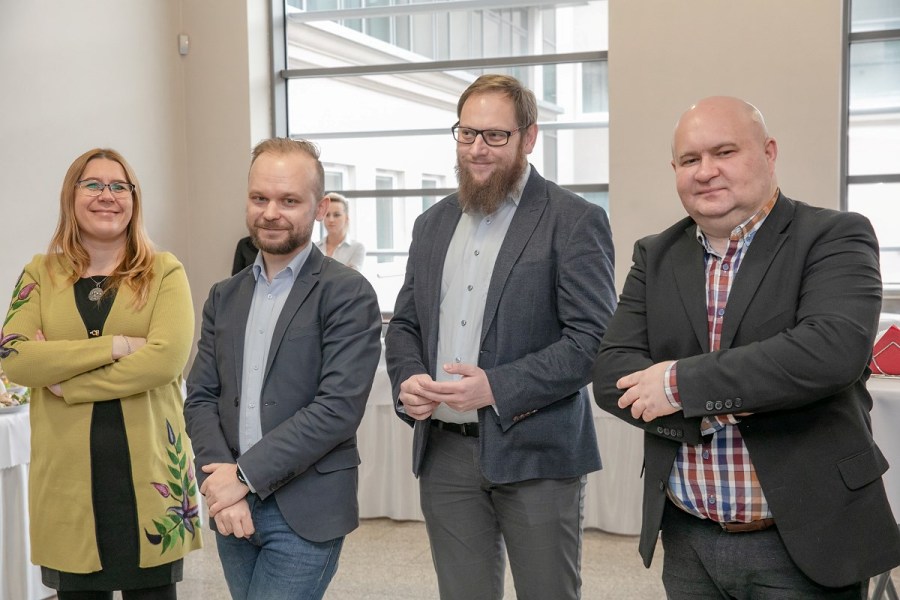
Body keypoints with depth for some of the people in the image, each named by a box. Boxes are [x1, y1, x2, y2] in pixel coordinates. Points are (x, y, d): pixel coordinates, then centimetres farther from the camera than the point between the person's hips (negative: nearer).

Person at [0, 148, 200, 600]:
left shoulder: (164, 271, 1)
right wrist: (116, 345, -13)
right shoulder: (40, 273, 8)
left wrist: (66, 383, -12)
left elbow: (167, 357, -14)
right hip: (67, 471, 2)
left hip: (149, 468, -1)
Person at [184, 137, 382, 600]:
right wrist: (219, 484, -9)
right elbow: (200, 399, 7)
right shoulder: (224, 297, 11)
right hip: (233, 510, 5)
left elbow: (339, 407, -16)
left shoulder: (348, 294, -8)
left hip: (306, 513, -5)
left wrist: (245, 475, -15)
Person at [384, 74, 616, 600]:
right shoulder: (433, 223, 13)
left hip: (535, 455, -5)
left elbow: (593, 339, -13)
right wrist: (407, 381, -5)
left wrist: (497, 387, -21)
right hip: (445, 452, 5)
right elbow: (405, 325, 17)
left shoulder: (574, 221, -6)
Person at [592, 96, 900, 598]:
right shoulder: (655, 257, 7)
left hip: (808, 543, -4)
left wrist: (682, 384, -19)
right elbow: (613, 374, -1)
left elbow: (833, 349, -24)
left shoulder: (836, 237, -7)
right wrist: (716, 409, -18)